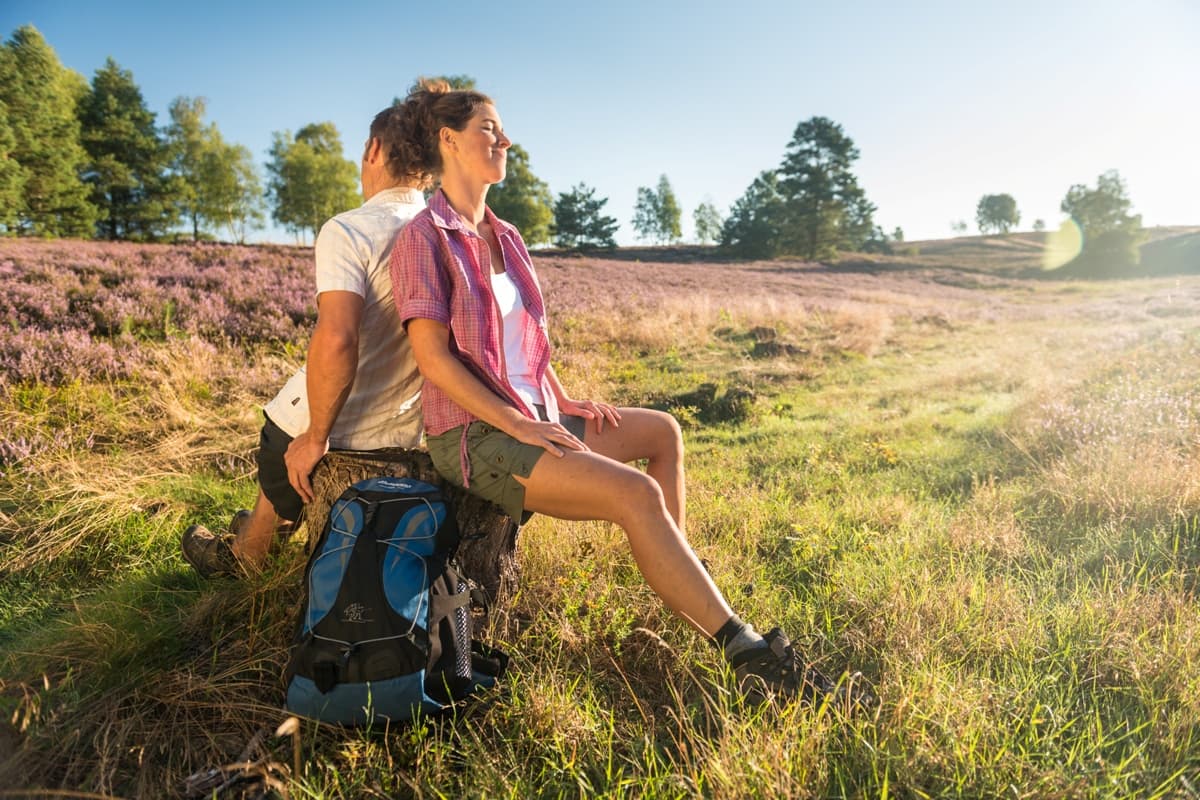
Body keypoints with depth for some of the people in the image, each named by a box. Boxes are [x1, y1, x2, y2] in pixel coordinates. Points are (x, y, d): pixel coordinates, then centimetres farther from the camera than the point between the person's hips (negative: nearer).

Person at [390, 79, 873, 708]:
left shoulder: (504, 237, 15)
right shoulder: (423, 238, -10)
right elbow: (432, 356, -18)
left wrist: (563, 401, 6)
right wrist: (517, 424, -21)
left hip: (530, 413, 9)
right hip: (474, 435, -9)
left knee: (662, 431, 10)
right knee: (636, 492, -25)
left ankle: (677, 588, 16)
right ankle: (751, 657, -19)